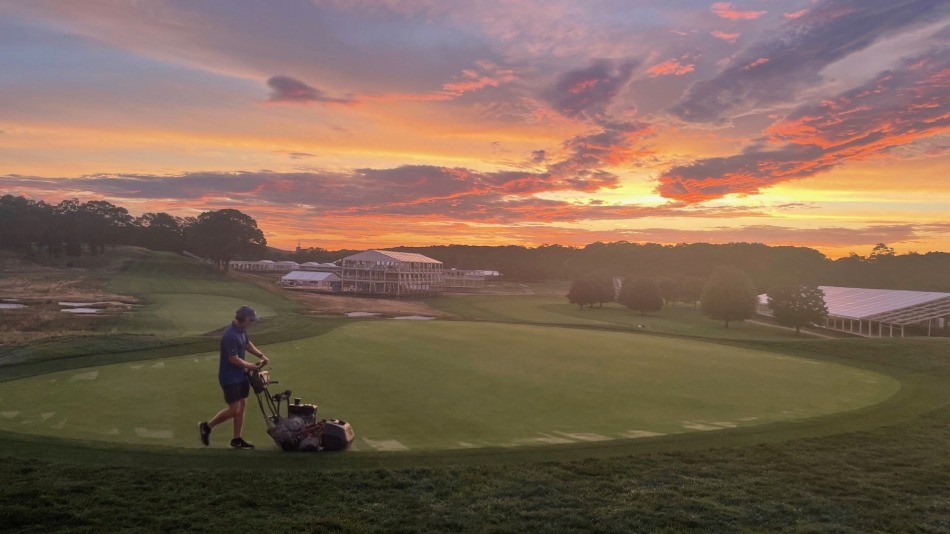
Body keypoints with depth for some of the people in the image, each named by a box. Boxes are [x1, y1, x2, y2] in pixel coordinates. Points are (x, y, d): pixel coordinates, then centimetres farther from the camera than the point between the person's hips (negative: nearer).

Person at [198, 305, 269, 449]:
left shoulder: (242, 331, 4)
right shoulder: (230, 336, -26)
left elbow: (247, 344, 23)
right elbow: (234, 359, -25)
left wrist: (261, 355, 11)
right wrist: (250, 366, -11)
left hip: (240, 375, 9)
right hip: (229, 378, -9)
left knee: (242, 405, 10)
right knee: (234, 409, -5)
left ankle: (237, 439, 18)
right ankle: (206, 426, 16)